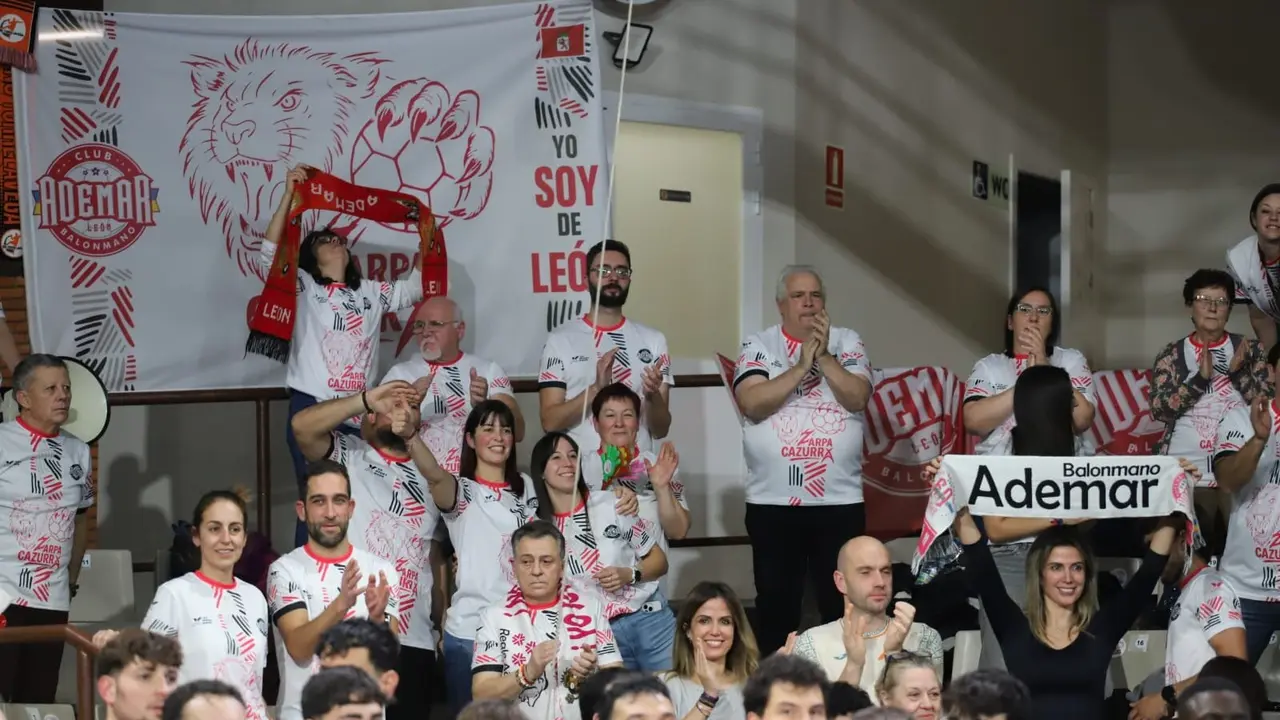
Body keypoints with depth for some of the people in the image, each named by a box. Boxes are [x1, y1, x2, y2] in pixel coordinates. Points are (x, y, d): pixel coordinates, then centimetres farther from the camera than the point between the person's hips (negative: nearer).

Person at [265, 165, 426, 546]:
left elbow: (414, 288, 18)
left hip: (359, 412, 4)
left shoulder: (371, 292, 19)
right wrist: (289, 194, -14)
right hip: (311, 409, -4)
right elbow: (270, 253, -9)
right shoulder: (303, 287, 4)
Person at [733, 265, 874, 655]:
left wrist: (824, 357, -16)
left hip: (841, 499, 1)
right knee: (776, 607, 5)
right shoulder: (758, 346, 4)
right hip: (773, 501, -1)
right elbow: (752, 403, -12)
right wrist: (801, 366, -16)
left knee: (844, 607, 4)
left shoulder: (847, 343, 7)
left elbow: (858, 398, -7)